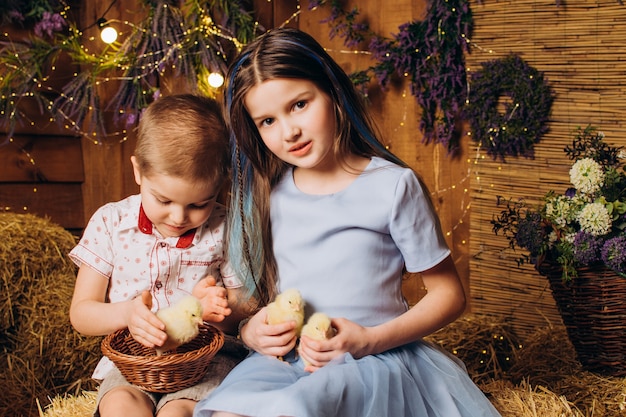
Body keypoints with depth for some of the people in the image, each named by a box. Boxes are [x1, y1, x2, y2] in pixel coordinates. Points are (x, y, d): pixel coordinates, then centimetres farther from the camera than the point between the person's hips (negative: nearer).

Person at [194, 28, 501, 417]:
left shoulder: (393, 186, -6)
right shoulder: (268, 195, 7)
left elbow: (449, 294, -1)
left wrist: (370, 340, -15)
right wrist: (250, 331, -6)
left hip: (373, 360, -3)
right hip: (284, 361, 4)